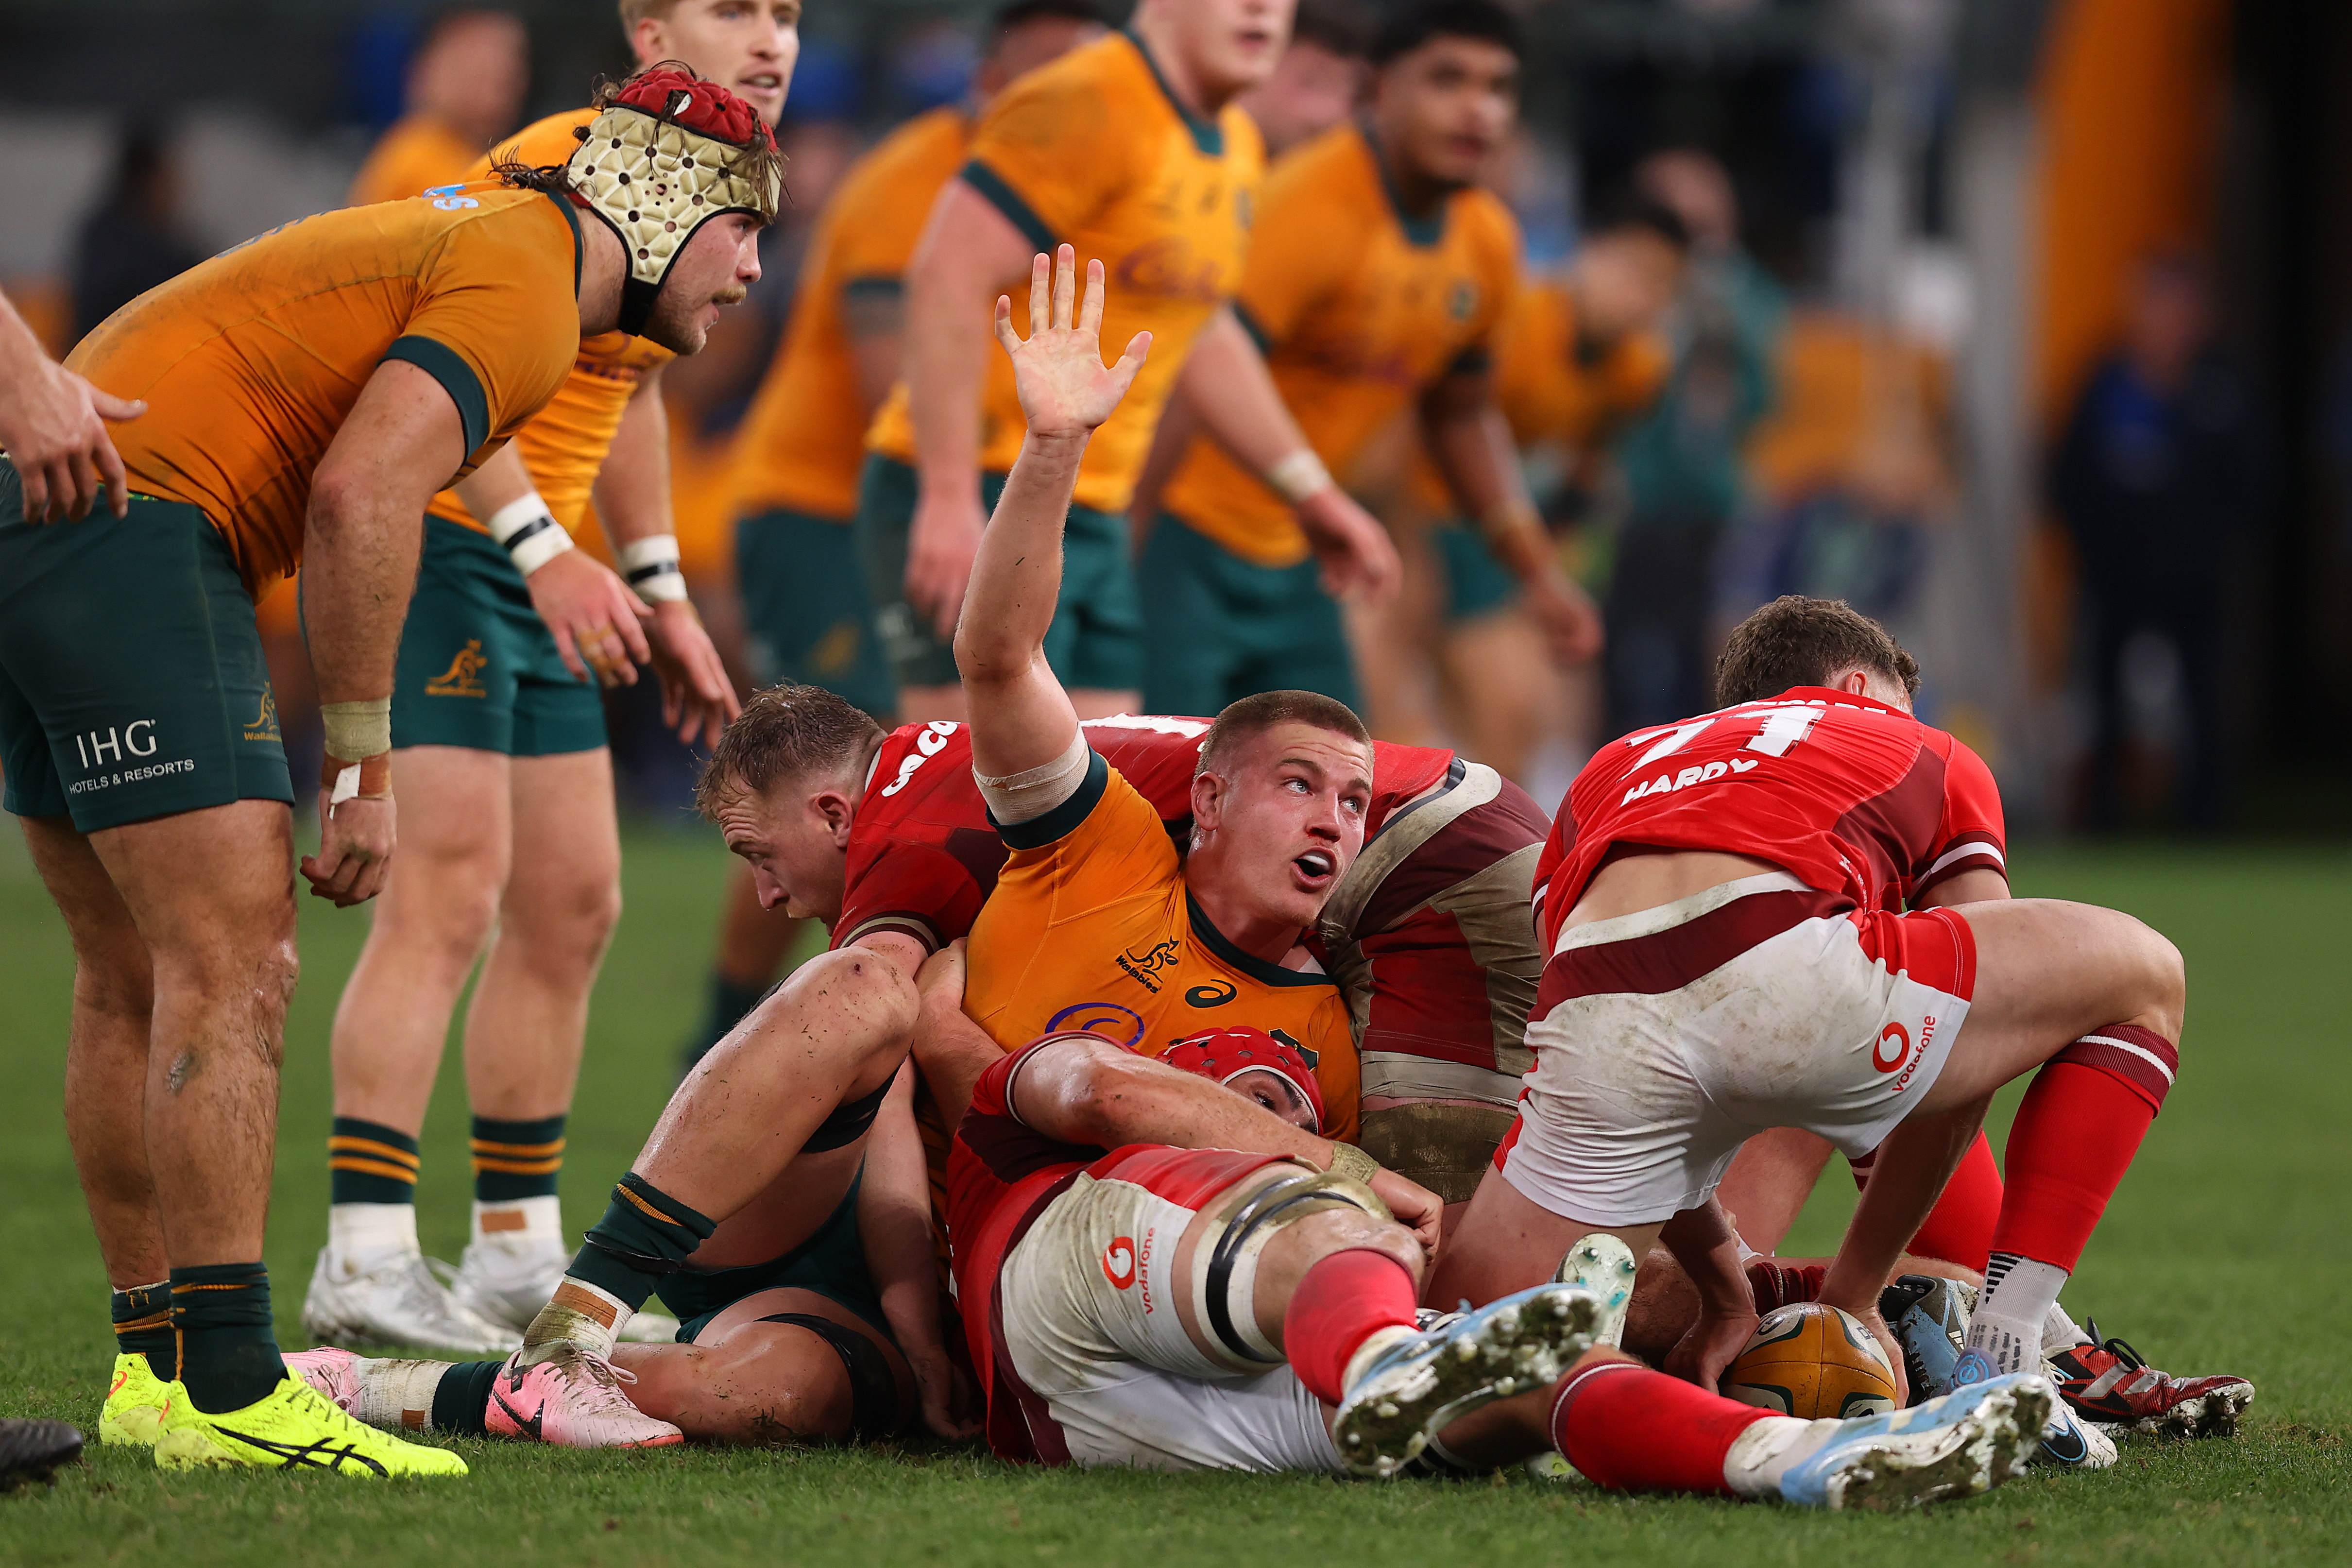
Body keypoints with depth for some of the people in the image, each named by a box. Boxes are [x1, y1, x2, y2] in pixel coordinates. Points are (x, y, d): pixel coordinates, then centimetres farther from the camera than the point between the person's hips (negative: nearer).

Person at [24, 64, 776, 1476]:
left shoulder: (476, 237, 23)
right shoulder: (524, 285, -9)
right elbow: (359, 494, -21)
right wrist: (364, 766, -16)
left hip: (42, 539, 11)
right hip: (137, 530, -11)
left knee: (137, 986, 12)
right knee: (233, 968, -13)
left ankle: (155, 1369, 16)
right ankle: (225, 1390, -16)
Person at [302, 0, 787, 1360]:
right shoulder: (568, 167, -19)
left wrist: (662, 592, 22)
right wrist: (546, 549, -36)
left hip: (538, 567, 10)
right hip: (433, 532, -10)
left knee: (573, 908, 11)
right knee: (452, 890, -17)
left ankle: (517, 1254, 20)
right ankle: (366, 1261, -18)